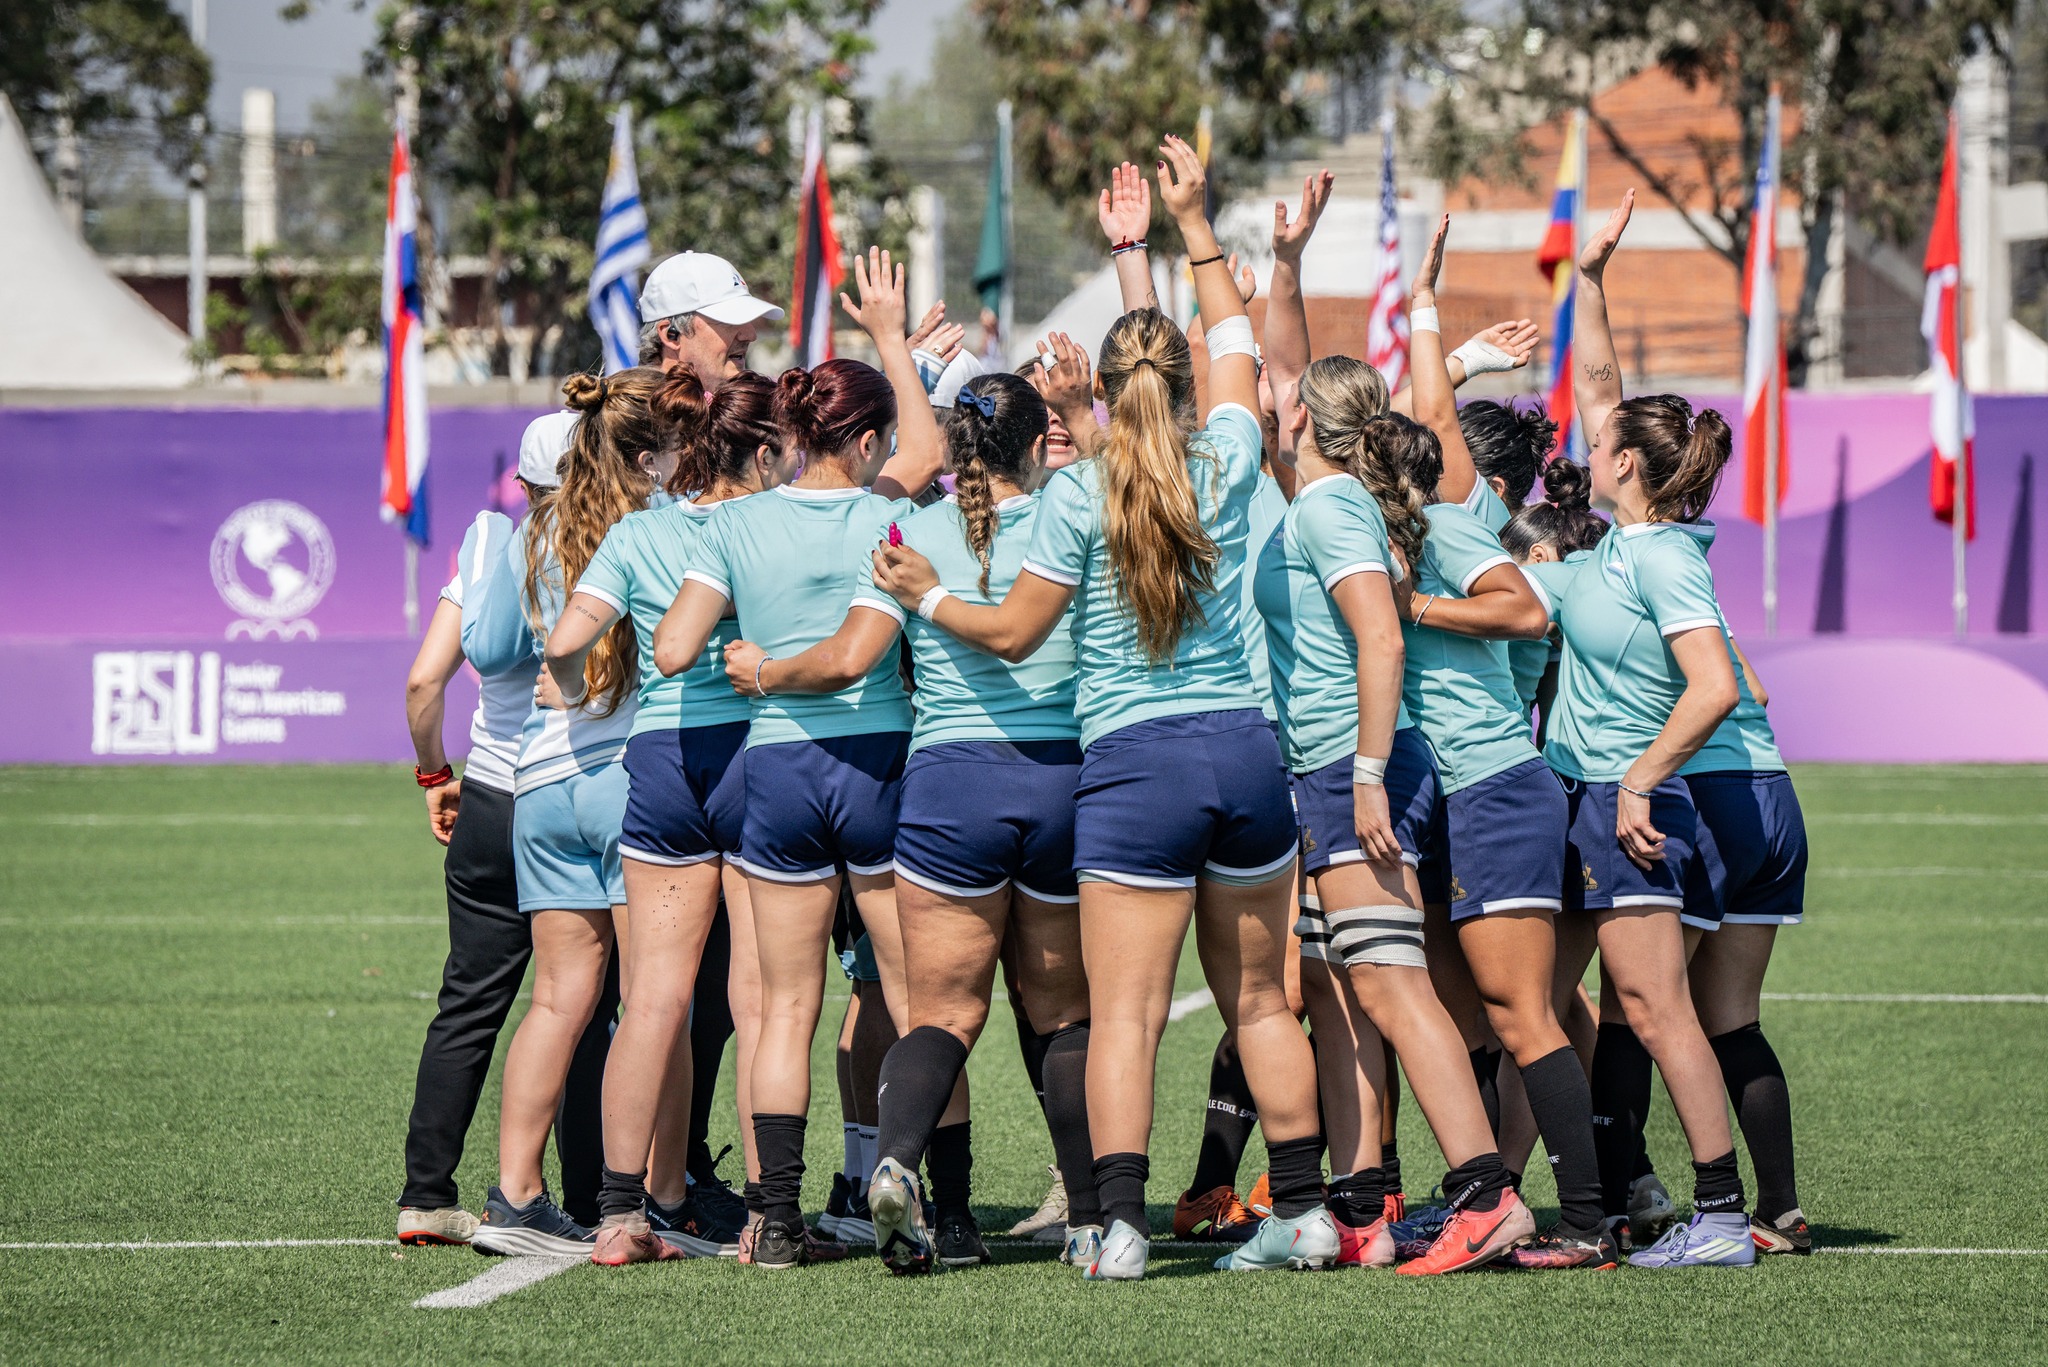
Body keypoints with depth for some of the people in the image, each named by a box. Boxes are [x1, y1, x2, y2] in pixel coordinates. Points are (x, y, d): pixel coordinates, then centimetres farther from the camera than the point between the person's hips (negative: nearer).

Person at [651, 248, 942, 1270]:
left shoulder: (736, 525, -1)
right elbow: (927, 448, 20)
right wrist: (891, 336, 28)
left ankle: (779, 1217, 2)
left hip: (775, 767, 1)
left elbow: (671, 649, -4)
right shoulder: (882, 515, -3)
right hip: (878, 760, -1)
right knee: (919, 996, 5)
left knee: (785, 1005, 7)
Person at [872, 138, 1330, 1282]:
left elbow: (1014, 633, -1)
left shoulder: (1078, 495, -6)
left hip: (1135, 766, -4)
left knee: (1126, 1008, -5)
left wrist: (928, 594, 15)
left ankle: (1122, 1223, -15)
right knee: (1259, 999, 13)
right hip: (1245, 749, 4)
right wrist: (1194, 221, 30)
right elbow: (1237, 339, 21)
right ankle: (1304, 1210, 15)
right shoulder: (1228, 465, 3)